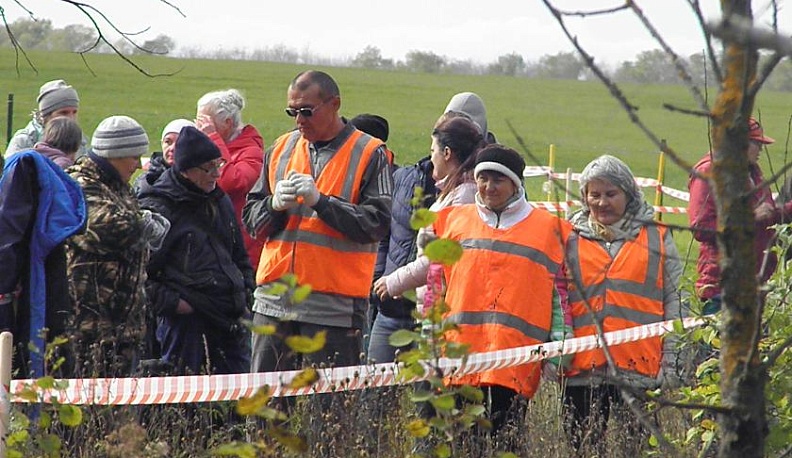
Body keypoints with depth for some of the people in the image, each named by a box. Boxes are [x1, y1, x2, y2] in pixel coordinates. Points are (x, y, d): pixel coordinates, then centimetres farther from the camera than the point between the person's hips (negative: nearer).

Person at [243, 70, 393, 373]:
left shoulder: (370, 155, 1)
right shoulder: (281, 150, 16)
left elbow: (377, 223, -10)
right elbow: (251, 219, 14)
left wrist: (320, 201, -16)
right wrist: (275, 204, -7)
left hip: (334, 305, -5)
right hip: (274, 300, 5)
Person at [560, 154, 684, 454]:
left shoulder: (657, 238, 12)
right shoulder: (571, 239, 14)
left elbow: (674, 303, 9)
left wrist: (671, 364, 2)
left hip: (640, 372, -1)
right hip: (582, 372, 1)